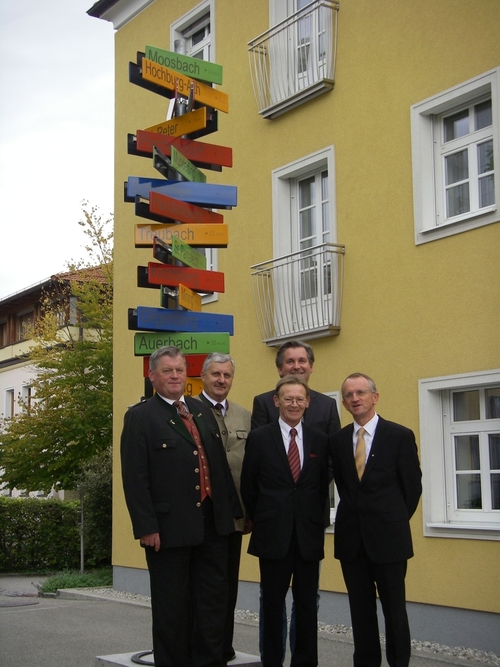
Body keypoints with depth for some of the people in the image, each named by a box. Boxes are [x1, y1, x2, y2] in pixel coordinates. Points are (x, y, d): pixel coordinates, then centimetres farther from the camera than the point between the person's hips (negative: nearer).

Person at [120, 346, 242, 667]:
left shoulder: (203, 411, 13)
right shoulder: (140, 417, -6)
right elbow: (135, 478, -12)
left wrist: (233, 508, 12)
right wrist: (146, 527, -17)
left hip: (213, 522, 6)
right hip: (170, 528, -6)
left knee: (214, 601, 11)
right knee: (173, 607, 6)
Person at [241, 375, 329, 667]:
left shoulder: (320, 440, 6)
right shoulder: (259, 438, -1)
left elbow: (323, 487, 11)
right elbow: (249, 487, 4)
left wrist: (318, 521, 7)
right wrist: (260, 520, 6)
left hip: (309, 534, 2)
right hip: (274, 534, -2)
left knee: (308, 604, 7)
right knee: (273, 604, 7)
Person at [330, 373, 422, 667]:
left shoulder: (400, 436, -3)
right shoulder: (338, 440, 7)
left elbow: (413, 486, 1)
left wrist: (395, 521, 4)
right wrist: (356, 514, 8)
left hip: (387, 536, -3)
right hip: (352, 537, 3)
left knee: (394, 608, 2)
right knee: (360, 609, 9)